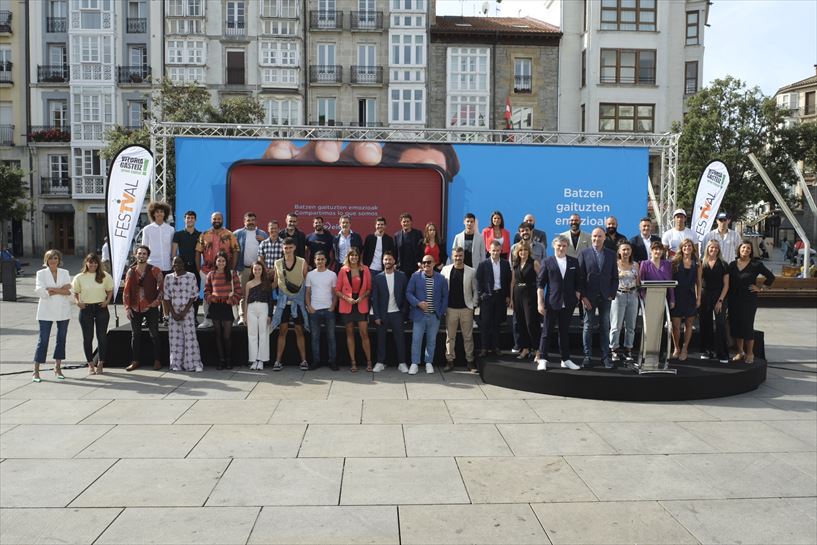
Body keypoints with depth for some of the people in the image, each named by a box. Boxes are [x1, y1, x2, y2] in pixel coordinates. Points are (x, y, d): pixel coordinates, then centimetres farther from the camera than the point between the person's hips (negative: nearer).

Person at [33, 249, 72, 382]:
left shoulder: (64, 273, 9)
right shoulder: (41, 273, 3)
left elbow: (69, 290, -3)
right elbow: (39, 291, -11)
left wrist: (52, 290, -14)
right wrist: (61, 289, -12)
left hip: (63, 311, 3)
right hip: (46, 311, -3)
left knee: (61, 339, 7)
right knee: (43, 340, -4)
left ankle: (58, 367, 18)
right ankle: (36, 370, 2)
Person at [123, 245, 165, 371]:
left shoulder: (155, 271, -2)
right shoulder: (131, 272, 8)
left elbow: (162, 287, 0)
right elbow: (126, 291, 7)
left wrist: (157, 300, -11)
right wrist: (127, 307, 1)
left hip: (150, 307, -3)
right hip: (135, 308, 3)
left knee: (154, 335, 1)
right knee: (135, 335, 9)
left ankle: (157, 361, 9)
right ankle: (135, 361, 17)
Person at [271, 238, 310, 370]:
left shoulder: (302, 262, -1)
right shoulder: (278, 263, 5)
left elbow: (307, 281, 2)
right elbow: (275, 283, 12)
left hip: (297, 301, -1)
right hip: (283, 301, 1)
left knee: (299, 331, 3)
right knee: (282, 330, 1)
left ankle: (304, 360, 8)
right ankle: (278, 361, 4)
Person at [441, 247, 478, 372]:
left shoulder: (471, 271, -1)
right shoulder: (446, 270, 1)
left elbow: (475, 290, 4)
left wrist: (473, 305, -2)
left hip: (466, 309, -1)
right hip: (450, 309, 1)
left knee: (468, 336, 6)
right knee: (450, 336, 6)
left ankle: (470, 360, 15)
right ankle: (450, 360, 14)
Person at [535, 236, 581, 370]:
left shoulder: (574, 262, 7)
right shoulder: (547, 262, -1)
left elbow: (578, 282, 11)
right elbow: (540, 283, -2)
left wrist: (576, 299, 4)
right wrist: (540, 302, -7)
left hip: (568, 303, 3)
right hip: (552, 303, -2)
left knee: (565, 331, 11)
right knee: (546, 331, 1)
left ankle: (566, 360, 18)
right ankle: (542, 359, 8)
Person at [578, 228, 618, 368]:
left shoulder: (611, 254, 7)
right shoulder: (584, 253, 1)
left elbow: (615, 277, 8)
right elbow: (580, 276, -3)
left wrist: (612, 294, -2)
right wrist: (583, 296, -9)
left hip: (605, 297, 2)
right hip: (589, 297, -2)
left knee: (605, 327, 5)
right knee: (588, 326, 4)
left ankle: (605, 356, 12)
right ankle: (587, 356, 11)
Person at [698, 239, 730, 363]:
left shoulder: (723, 265, 2)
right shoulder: (702, 263, 6)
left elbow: (726, 285, 1)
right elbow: (699, 281, 3)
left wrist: (720, 300, -7)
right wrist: (698, 297, -10)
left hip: (719, 296, -2)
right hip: (705, 296, 2)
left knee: (720, 324, -7)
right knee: (705, 324, 5)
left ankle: (722, 354, -4)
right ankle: (707, 351, 15)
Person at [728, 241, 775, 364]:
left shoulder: (756, 264, -4)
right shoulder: (732, 264, 6)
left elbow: (771, 277, 2)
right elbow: (728, 282, 7)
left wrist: (761, 288, -2)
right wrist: (727, 299, 0)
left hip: (749, 300, -3)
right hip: (734, 300, 3)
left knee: (747, 326, -1)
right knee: (735, 325, 6)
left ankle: (749, 354, 12)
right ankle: (740, 352, 19)